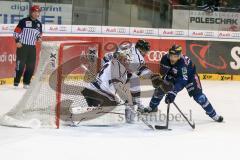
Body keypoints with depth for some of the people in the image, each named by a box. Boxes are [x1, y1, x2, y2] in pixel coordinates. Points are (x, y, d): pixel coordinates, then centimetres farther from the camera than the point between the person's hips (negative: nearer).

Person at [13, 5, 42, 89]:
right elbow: (16, 32, -5)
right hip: (22, 46, -5)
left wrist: (39, 37, -1)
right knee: (20, 64, -9)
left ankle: (26, 82, 13)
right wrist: (17, 41, -13)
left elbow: (39, 34, 21)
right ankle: (16, 82, -3)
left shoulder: (39, 24, 10)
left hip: (32, 47, 5)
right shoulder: (24, 21, -6)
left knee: (31, 66, 4)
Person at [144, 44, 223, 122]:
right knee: (160, 88, -2)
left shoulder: (183, 62, -43)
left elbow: (182, 80, -50)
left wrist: (173, 93, -57)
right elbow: (163, 72, -10)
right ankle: (152, 107, 23)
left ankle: (213, 114, -7)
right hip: (173, 74, 5)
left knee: (197, 94, -16)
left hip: (188, 74, -5)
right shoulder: (165, 58, -27)